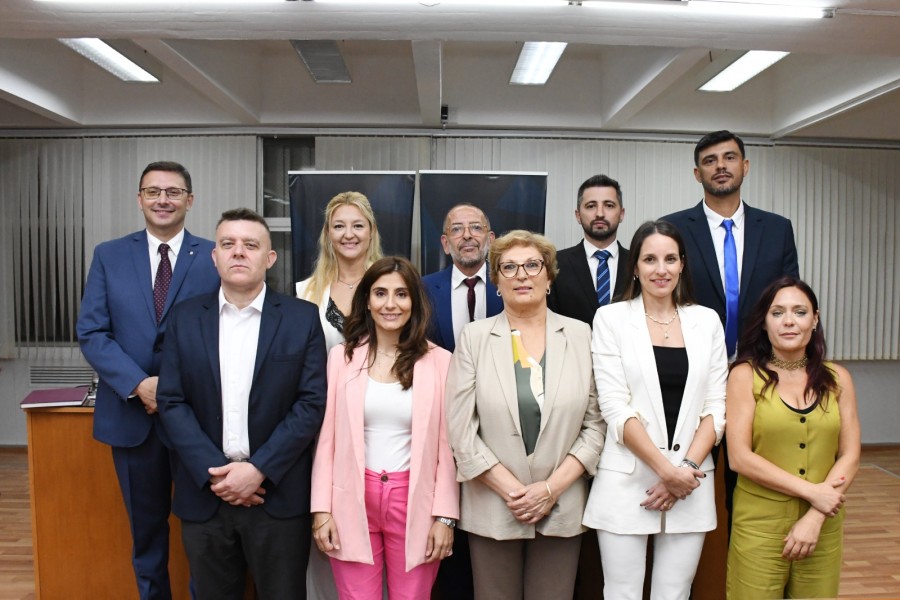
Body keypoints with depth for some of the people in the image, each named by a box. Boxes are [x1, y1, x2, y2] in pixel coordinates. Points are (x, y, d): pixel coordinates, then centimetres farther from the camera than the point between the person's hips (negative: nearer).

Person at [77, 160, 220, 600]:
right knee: (146, 528, 18)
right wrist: (139, 385, -15)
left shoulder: (214, 257, -3)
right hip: (132, 413, 2)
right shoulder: (109, 256, 3)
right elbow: (91, 332, -3)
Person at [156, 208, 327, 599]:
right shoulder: (185, 319, 4)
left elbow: (312, 402, -7)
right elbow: (171, 402, 0)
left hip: (279, 494, -2)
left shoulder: (302, 318, -3)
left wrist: (259, 469, -13)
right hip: (205, 493, 2)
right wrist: (214, 471, -11)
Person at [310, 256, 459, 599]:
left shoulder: (440, 361, -3)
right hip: (353, 499, 1)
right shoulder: (342, 357, 1)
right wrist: (322, 509, 0)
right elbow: (327, 438, 3)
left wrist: (445, 516, -3)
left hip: (414, 501, 0)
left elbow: (447, 446, -1)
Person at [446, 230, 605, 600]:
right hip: (492, 509, 0)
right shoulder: (474, 337, -1)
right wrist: (512, 491, -9)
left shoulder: (580, 335, 1)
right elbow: (461, 430, -5)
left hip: (562, 507, 1)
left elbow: (596, 424, -1)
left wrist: (551, 489, -9)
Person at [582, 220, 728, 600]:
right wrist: (665, 469, -14)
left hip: (691, 481, 3)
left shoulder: (706, 320, 6)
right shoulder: (611, 318, -2)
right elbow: (615, 408, -8)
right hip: (627, 481, -2)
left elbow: (716, 407, 4)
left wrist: (687, 467, -8)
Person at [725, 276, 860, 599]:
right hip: (759, 525, -3)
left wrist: (814, 517, -9)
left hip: (823, 525, 3)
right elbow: (739, 457, -11)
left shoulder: (837, 378, 4)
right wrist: (811, 491, -13)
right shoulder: (745, 375, -5)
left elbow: (850, 456, 1)